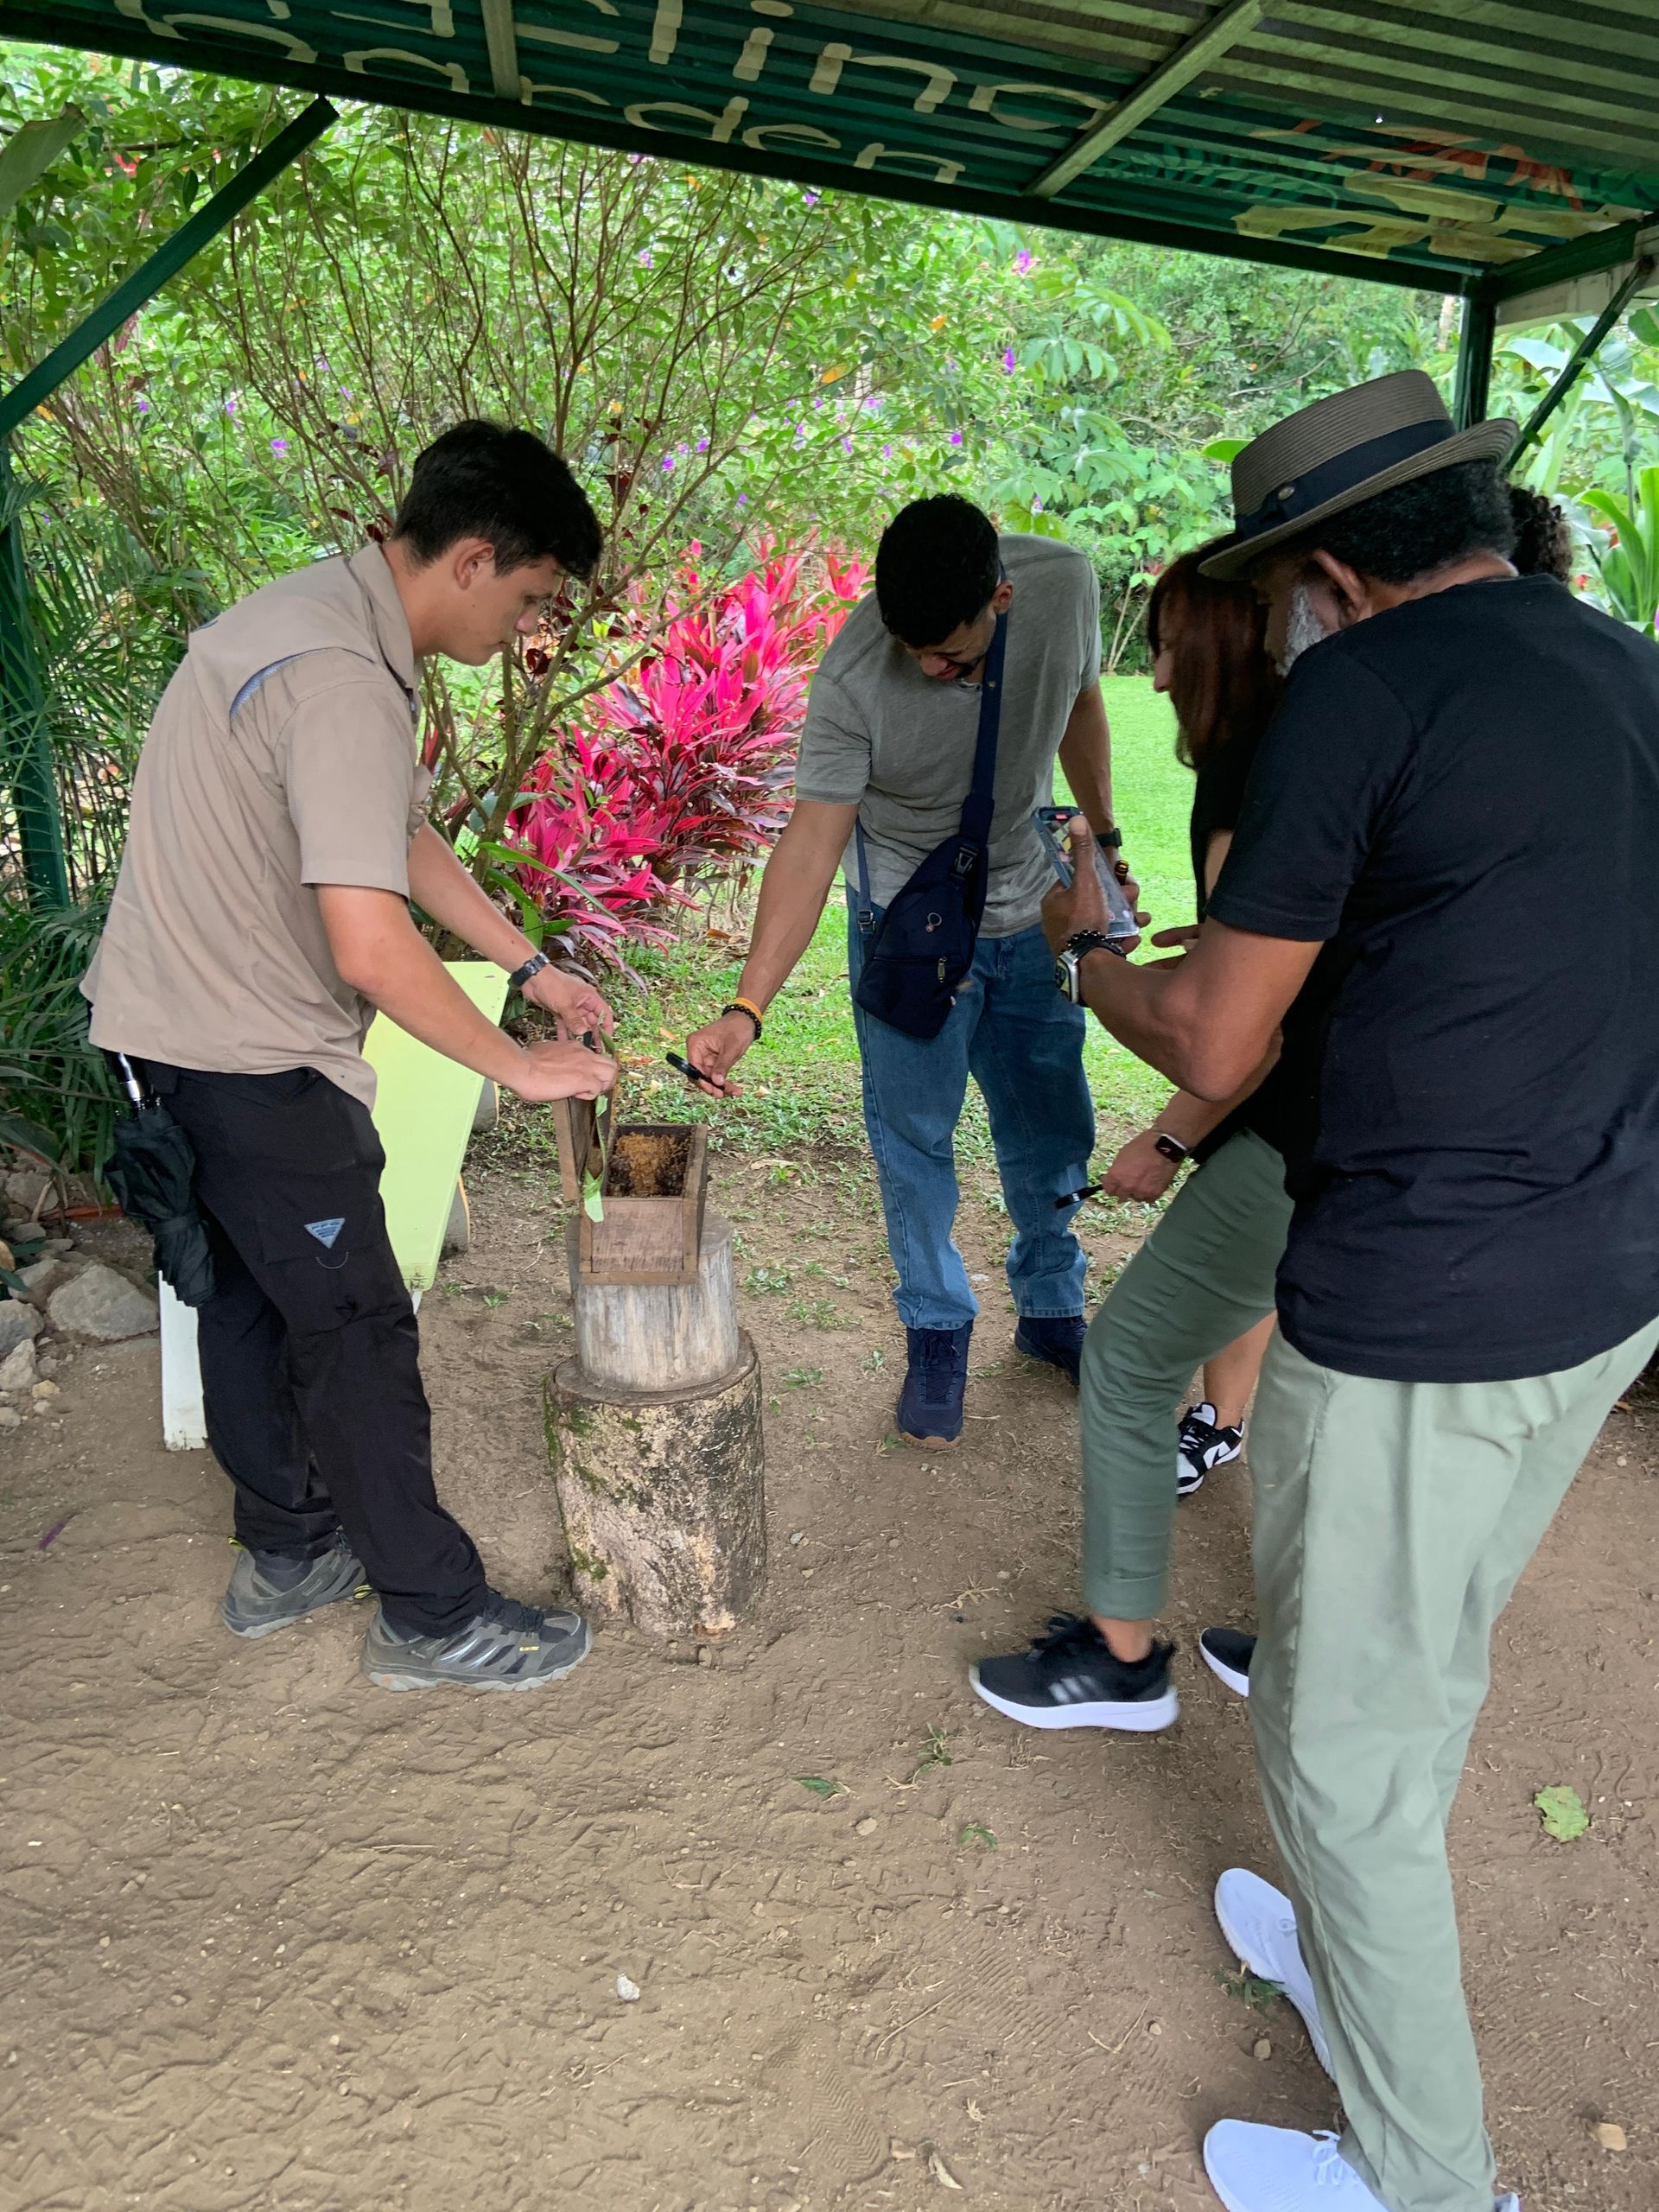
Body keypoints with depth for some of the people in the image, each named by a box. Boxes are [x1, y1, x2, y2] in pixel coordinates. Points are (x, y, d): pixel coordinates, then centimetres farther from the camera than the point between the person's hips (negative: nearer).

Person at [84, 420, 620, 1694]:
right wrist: (521, 1066, -19)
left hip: (178, 1022, 11)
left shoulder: (331, 616, 8)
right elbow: (372, 945, -31)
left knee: (252, 1292, 19)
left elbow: (406, 837, 16)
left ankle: (287, 1552, 37)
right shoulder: (343, 679, -26)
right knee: (357, 1327, 0)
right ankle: (434, 1617, 15)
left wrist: (532, 968, 12)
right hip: (248, 1050, -10)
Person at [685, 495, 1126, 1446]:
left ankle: (1053, 1311, 36)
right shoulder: (853, 676, -27)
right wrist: (746, 1008, -36)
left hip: (1031, 914, 4)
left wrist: (1105, 837, 12)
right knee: (915, 1137, 3)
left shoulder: (1066, 584, -16)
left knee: (1052, 1126, 13)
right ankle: (938, 1332, 26)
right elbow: (812, 843, -28)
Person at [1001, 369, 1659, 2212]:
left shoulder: (1361, 691, -15)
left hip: (1417, 1328, -9)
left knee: (1342, 1736, 11)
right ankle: (1360, 1951, 51)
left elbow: (1214, 1048, -12)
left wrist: (1083, 955, 7)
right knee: (1428, 1672, 27)